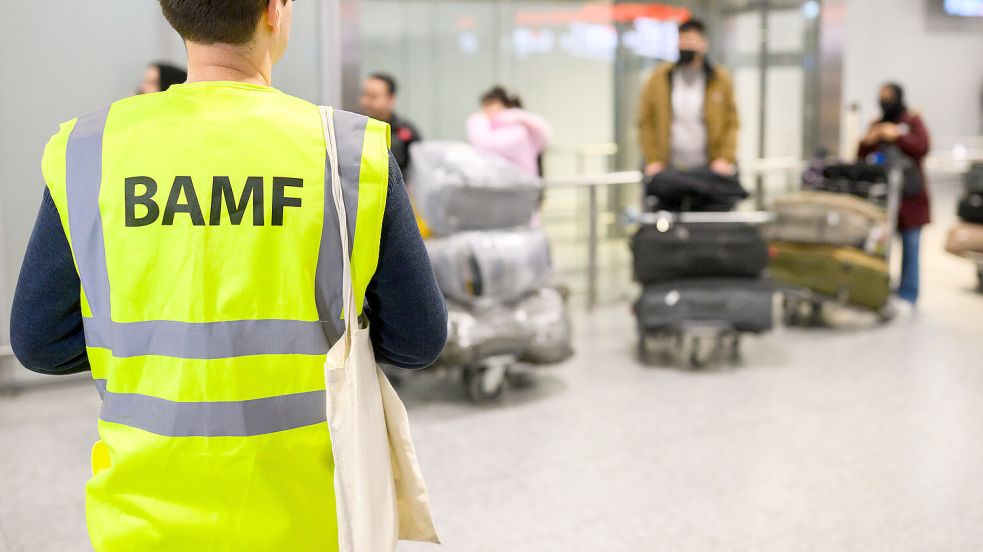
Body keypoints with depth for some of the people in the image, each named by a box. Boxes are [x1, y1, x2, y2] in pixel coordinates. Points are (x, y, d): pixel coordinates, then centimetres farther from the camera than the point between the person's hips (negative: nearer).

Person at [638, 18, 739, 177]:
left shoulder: (721, 79, 5)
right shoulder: (658, 78, 5)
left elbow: (731, 123, 3)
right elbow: (646, 121, 3)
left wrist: (725, 159, -8)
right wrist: (652, 159, -5)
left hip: (707, 168, 0)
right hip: (669, 168, 0)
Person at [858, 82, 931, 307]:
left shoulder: (913, 121, 2)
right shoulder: (876, 125, 15)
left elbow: (922, 147, -12)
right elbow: (862, 157, 15)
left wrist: (897, 137, -18)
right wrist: (867, 142, -5)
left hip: (909, 195, -4)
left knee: (910, 246, -3)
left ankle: (907, 295, 1)